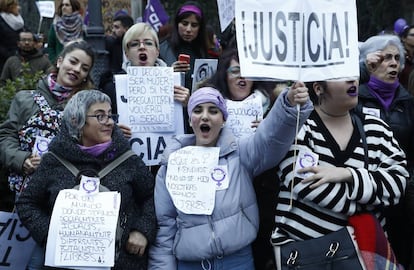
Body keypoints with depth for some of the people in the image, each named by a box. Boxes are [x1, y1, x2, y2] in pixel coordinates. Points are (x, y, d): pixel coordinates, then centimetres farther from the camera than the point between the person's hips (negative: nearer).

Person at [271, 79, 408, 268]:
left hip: (365, 244, 4)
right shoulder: (296, 126, -9)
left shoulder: (375, 129, 4)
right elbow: (304, 184, -21)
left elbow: (398, 182, -6)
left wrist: (347, 174, -22)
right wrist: (369, 203, -13)